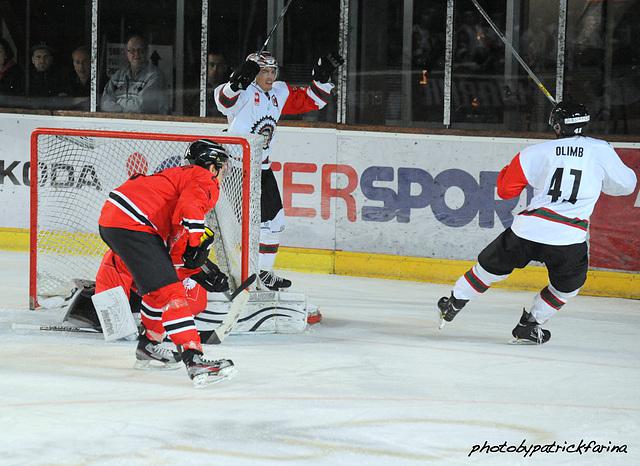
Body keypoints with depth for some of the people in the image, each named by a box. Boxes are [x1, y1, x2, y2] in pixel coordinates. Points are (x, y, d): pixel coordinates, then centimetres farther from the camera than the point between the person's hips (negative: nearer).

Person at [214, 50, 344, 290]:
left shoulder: (280, 93, 9)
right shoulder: (245, 92, -16)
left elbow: (309, 100, 18)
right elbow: (224, 99, -37)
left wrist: (322, 77, 4)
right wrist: (237, 83, -56)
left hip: (262, 167, 9)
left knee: (273, 221, 15)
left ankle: (263, 272, 29)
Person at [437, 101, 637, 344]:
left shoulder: (539, 151, 6)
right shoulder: (601, 151, 3)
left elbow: (506, 189, 13)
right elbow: (626, 185, 15)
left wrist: (508, 170, 33)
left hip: (528, 230, 1)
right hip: (569, 239, -1)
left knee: (491, 266, 22)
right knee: (568, 284, 26)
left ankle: (453, 304, 32)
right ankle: (529, 325, 24)